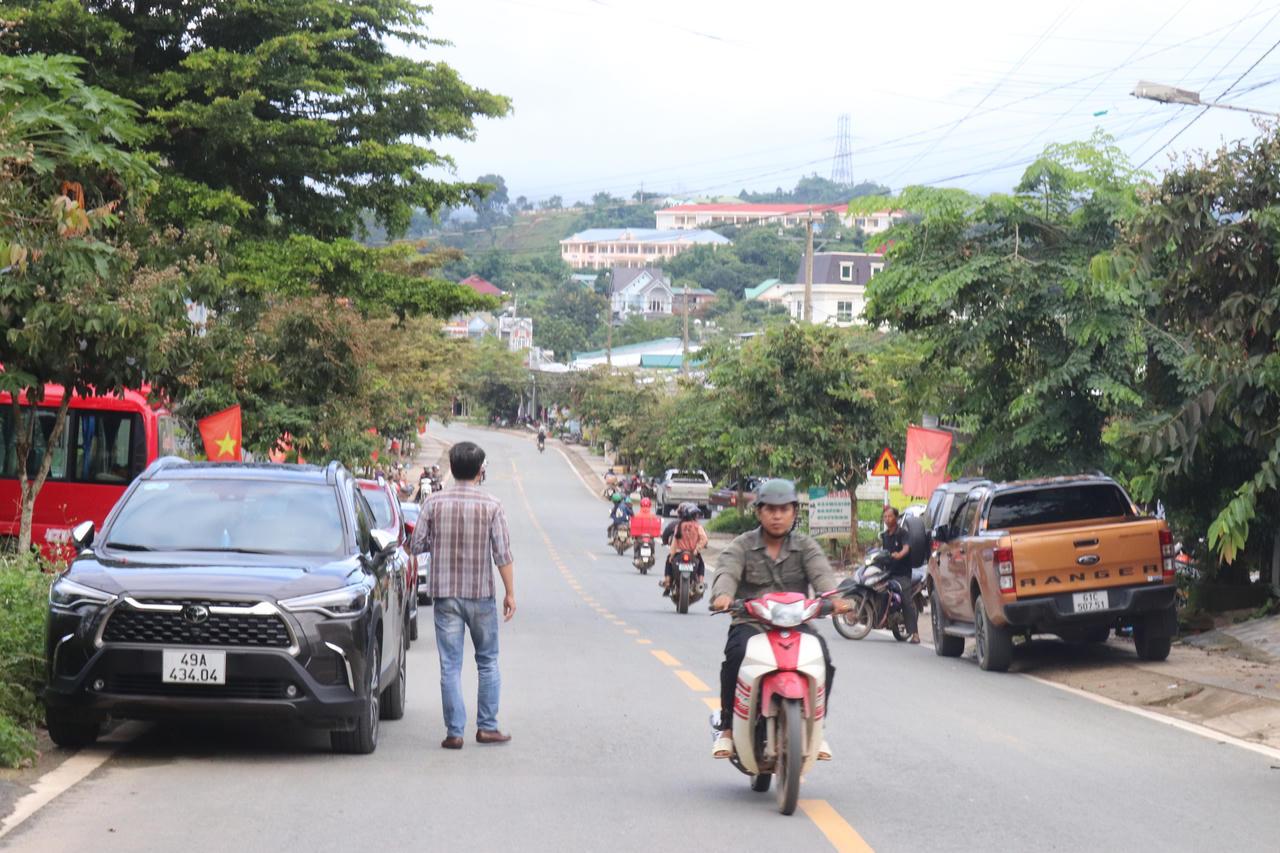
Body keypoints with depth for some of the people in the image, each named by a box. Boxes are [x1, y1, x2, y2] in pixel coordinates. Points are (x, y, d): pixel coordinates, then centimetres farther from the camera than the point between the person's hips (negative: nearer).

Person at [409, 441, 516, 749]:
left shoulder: (434, 502, -3)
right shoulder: (491, 505, -7)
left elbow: (416, 545, 0)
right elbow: (502, 554, -7)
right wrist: (510, 593, 1)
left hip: (445, 594, 1)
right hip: (481, 594, -1)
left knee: (450, 665, 3)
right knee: (487, 662, 13)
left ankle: (454, 732, 0)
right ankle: (487, 726, 13)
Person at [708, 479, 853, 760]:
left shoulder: (806, 546, 12)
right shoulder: (742, 546, 9)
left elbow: (821, 573, -7)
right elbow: (727, 572, -10)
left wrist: (833, 598, -31)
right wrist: (723, 595, -35)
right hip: (750, 622, -1)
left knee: (821, 655, -27)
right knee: (737, 653, -32)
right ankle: (727, 727, -16)